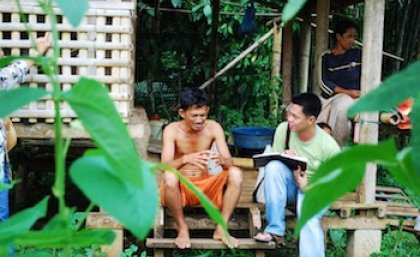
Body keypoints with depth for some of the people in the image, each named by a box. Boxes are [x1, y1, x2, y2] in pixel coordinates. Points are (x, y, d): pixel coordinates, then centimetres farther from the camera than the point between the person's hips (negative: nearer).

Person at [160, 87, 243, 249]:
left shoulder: (214, 128, -6)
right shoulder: (172, 130, -12)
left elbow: (230, 162, -12)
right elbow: (165, 166, -23)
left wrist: (221, 160, -38)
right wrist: (186, 159, -44)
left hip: (205, 185, 2)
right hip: (180, 187, -2)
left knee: (235, 173, -24)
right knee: (169, 177, -37)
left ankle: (221, 229, -14)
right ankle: (182, 228, -15)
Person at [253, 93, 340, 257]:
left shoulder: (329, 146, -21)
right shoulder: (283, 129, -13)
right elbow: (274, 161, -2)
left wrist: (307, 187, -27)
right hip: (290, 185, 3)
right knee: (273, 166, -29)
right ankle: (275, 230, -25)